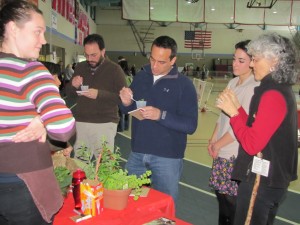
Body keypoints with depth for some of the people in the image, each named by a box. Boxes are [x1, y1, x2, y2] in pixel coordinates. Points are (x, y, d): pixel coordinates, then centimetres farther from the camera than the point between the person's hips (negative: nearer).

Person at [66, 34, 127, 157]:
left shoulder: (114, 69, -3)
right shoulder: (80, 67, 11)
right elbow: (69, 94, 16)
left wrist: (99, 94, -21)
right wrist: (73, 85, -7)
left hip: (105, 124, -4)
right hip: (81, 122, 4)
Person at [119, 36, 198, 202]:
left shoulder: (184, 84, -9)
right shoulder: (141, 76, 5)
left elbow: (191, 125, -14)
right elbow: (127, 110, 12)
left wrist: (161, 115, -27)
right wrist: (126, 103, -11)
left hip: (167, 157, -4)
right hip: (137, 153, 5)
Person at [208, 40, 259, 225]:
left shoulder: (255, 87, -15)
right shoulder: (233, 83, 9)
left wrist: (219, 144, -8)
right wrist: (213, 140, 6)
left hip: (237, 155, -8)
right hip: (221, 153, 8)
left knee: (233, 199, 2)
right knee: (221, 194, 18)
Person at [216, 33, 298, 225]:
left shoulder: (272, 95, -20)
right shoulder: (283, 90, 10)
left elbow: (252, 145, -23)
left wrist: (233, 112, -15)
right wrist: (237, 107, 3)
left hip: (262, 180, -10)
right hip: (274, 179, 10)